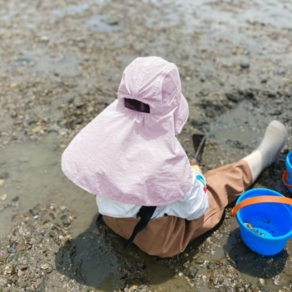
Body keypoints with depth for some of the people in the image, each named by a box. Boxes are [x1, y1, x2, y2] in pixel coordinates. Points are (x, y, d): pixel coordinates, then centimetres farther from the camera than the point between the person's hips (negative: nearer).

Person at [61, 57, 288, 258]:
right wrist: (195, 177, -1)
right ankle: (264, 155, 40)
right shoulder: (166, 156, -38)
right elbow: (194, 209, -22)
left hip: (113, 218, 5)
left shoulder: (106, 124, -23)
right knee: (225, 181, 14)